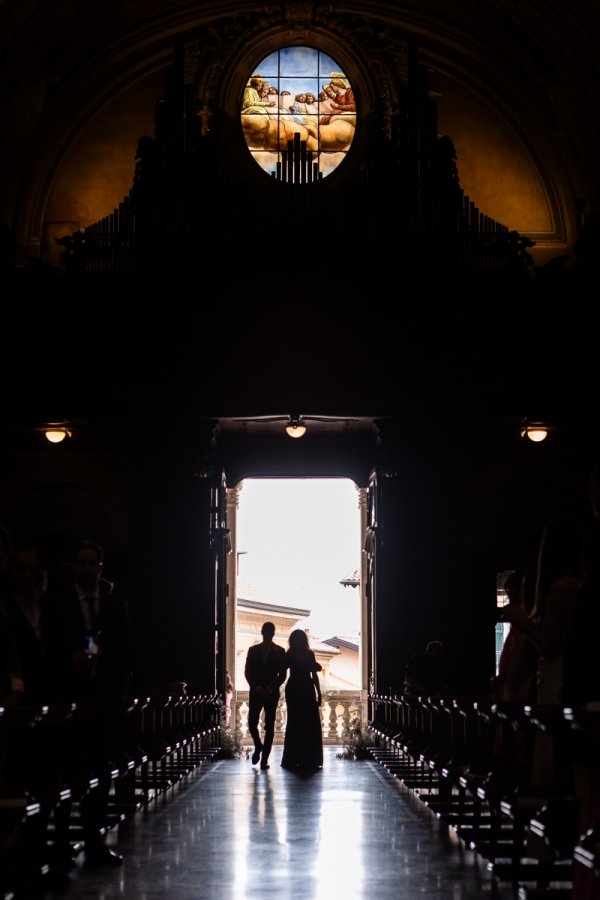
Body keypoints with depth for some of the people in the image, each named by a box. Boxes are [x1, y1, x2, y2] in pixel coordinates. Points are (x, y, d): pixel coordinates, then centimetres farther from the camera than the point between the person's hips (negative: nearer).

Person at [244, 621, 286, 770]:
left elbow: (282, 674, 3)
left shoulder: (279, 652, 5)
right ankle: (258, 747, 21)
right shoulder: (253, 650, 9)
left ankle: (264, 758, -2)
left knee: (269, 726, -4)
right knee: (252, 723, -7)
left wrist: (271, 688, -10)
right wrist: (256, 687, -8)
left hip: (272, 693, -1)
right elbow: (247, 672, 6)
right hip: (256, 692, 1)